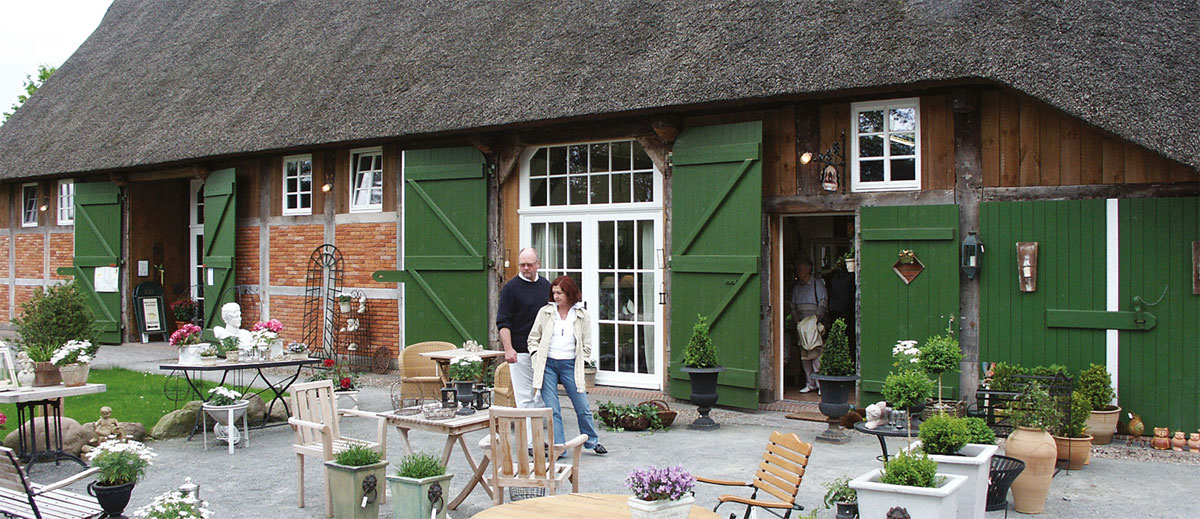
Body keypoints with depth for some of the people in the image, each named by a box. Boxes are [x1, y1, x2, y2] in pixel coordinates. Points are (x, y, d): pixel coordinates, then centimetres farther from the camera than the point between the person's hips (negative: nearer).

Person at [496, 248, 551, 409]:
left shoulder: (546, 285, 12)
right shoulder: (511, 287, -4)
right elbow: (503, 322, -7)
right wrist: (508, 348, -17)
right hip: (520, 352, -5)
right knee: (524, 397, -5)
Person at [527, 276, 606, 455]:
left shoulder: (582, 315, 4)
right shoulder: (545, 312, 5)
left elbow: (586, 345, 9)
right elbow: (533, 338, 11)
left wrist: (579, 364, 0)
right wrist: (537, 357, 0)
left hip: (570, 365, 0)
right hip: (548, 365, 0)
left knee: (583, 407, 3)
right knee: (552, 410, -1)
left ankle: (592, 442, 24)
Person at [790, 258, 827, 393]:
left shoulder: (817, 283, 1)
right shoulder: (796, 287, 17)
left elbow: (823, 303, -5)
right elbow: (793, 306, 17)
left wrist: (816, 319, -14)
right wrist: (797, 321, 2)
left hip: (815, 325, -6)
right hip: (801, 325, 6)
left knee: (816, 353, -13)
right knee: (804, 355, 4)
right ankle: (810, 383, 10)